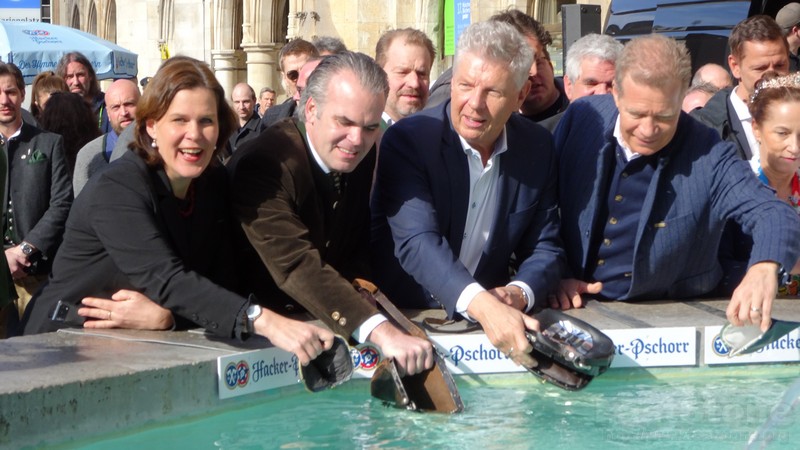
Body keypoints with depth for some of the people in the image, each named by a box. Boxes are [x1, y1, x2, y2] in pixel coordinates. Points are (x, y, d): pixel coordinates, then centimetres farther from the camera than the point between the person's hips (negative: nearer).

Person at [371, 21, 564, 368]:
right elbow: (417, 242, -24)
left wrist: (519, 293, -16)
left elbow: (544, 247, 6)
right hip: (401, 316, -2)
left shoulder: (538, 148, 0)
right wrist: (481, 304, -38)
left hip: (493, 313, 3)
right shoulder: (407, 140, -12)